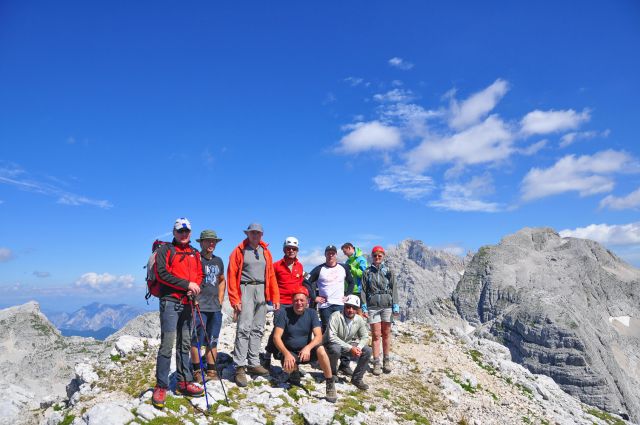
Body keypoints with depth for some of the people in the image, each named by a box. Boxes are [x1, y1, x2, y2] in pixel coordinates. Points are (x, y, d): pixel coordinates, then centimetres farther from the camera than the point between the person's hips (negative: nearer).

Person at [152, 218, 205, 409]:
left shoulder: (195, 254, 17)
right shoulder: (165, 250, 1)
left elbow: (200, 275, 14)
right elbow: (162, 273, -11)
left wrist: (195, 287, -8)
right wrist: (186, 284, -16)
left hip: (187, 303, 6)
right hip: (170, 301, -5)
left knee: (185, 344, 11)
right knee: (167, 343, -8)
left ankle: (184, 382, 21)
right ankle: (161, 387, 3)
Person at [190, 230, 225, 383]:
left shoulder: (218, 261, 14)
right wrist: (193, 298, -16)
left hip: (215, 308, 6)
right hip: (199, 307, -6)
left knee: (212, 341, 12)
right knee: (197, 340, -1)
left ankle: (211, 371, 21)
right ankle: (197, 372, 12)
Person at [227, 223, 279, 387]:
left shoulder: (266, 252, 15)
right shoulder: (239, 251, 1)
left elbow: (271, 275, 14)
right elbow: (232, 276, -5)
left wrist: (275, 297, 8)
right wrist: (235, 300, -11)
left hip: (262, 291, 5)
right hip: (246, 290, -5)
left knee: (258, 329, 9)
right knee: (244, 328, -10)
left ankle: (253, 363, 19)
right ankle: (240, 367, -5)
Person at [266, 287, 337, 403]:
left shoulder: (311, 313, -7)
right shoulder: (284, 313, -13)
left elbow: (318, 336, -17)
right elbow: (276, 337, -18)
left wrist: (308, 348, -37)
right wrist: (286, 354, -34)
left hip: (305, 350, 1)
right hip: (288, 351, 0)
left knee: (320, 349, -31)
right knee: (288, 366, -33)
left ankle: (330, 384, -16)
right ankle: (294, 371, 7)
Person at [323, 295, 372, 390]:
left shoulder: (359, 319, -10)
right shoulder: (336, 316, -26)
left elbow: (365, 336, 0)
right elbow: (331, 337, -30)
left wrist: (358, 347, -22)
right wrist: (350, 348, -33)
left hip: (349, 344, 5)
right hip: (332, 344, -5)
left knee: (367, 351, -14)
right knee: (336, 350, -38)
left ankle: (357, 378, 4)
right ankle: (332, 374, -6)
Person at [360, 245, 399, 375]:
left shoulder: (388, 271, 8)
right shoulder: (367, 272, 7)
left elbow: (393, 289, 6)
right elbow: (363, 290, 5)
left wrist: (395, 306, 0)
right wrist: (364, 308, -2)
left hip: (387, 306, 1)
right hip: (372, 307, -1)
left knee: (386, 334, 6)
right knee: (376, 335, -1)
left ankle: (386, 361, 17)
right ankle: (376, 363, 5)